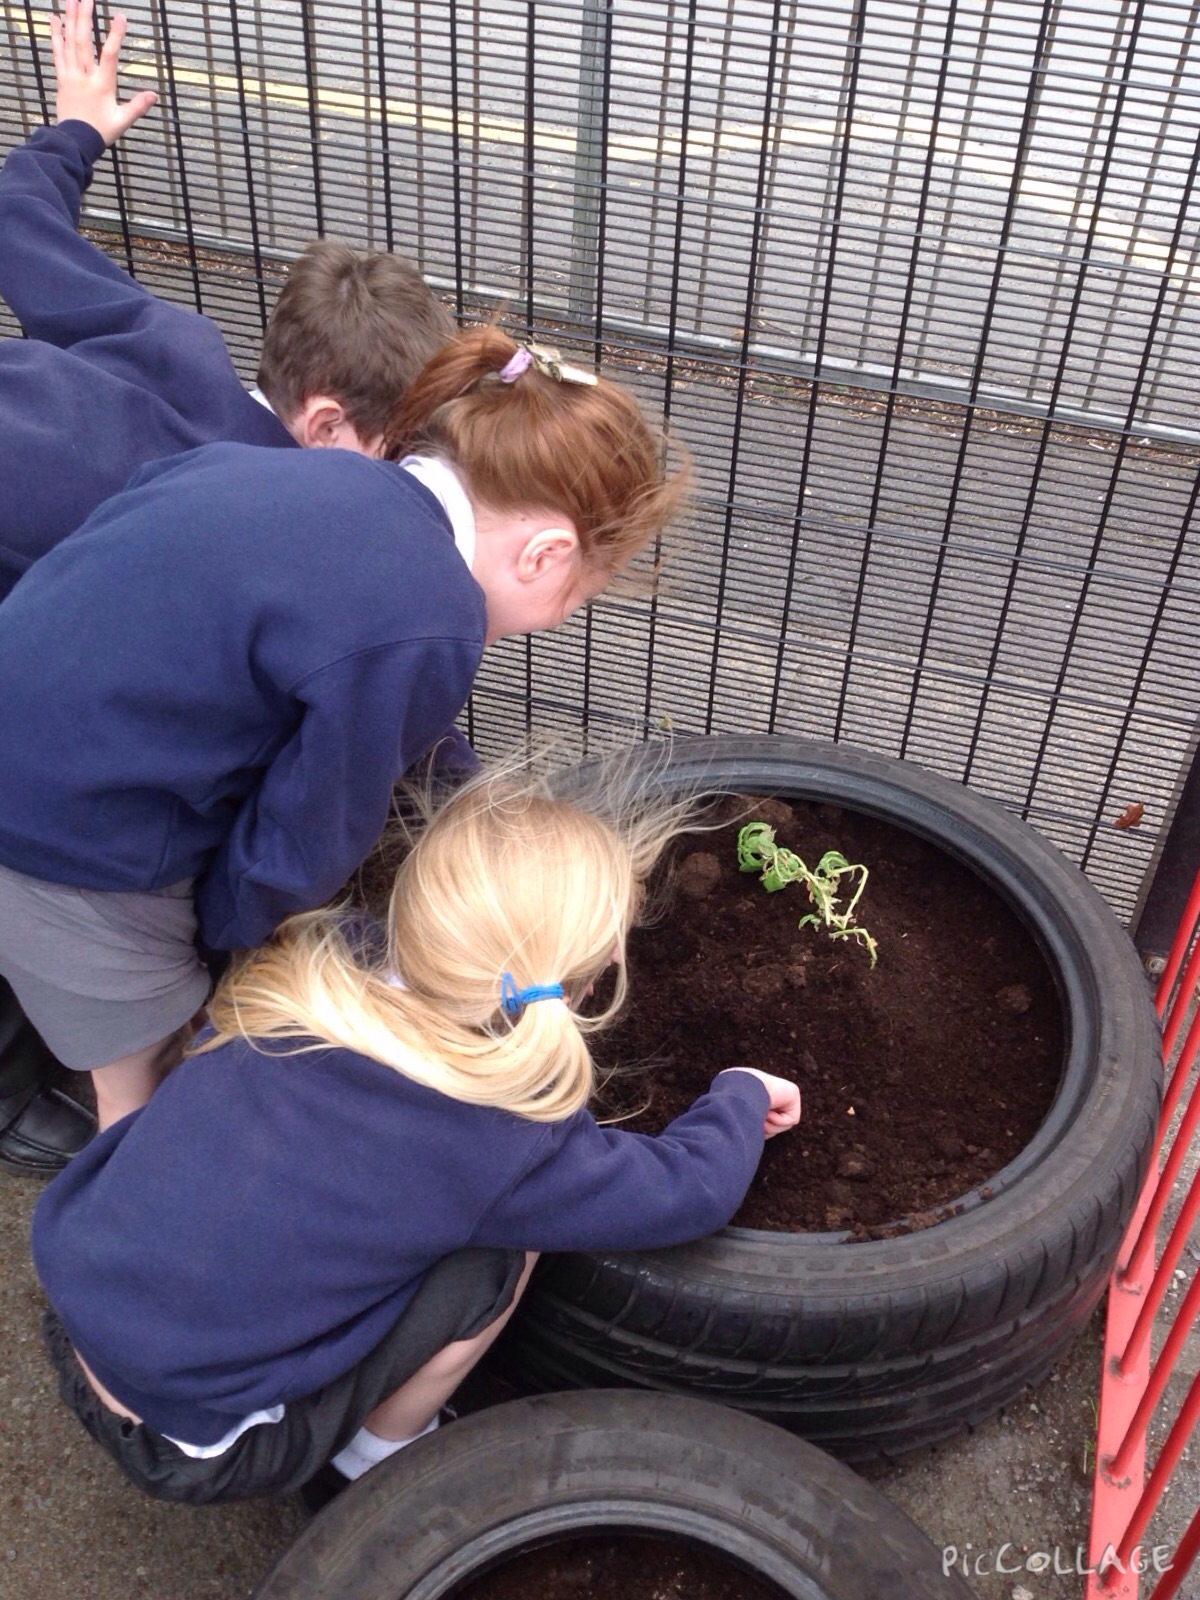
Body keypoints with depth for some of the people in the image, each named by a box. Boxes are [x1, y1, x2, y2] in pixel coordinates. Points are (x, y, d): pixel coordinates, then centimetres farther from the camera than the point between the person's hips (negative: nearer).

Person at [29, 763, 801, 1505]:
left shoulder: (309, 970, -11)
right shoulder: (494, 1139, -25)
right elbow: (693, 1191, -11)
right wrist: (741, 1097, 9)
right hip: (196, 1444, -5)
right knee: (504, 1247, -4)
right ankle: (382, 1454, 16)